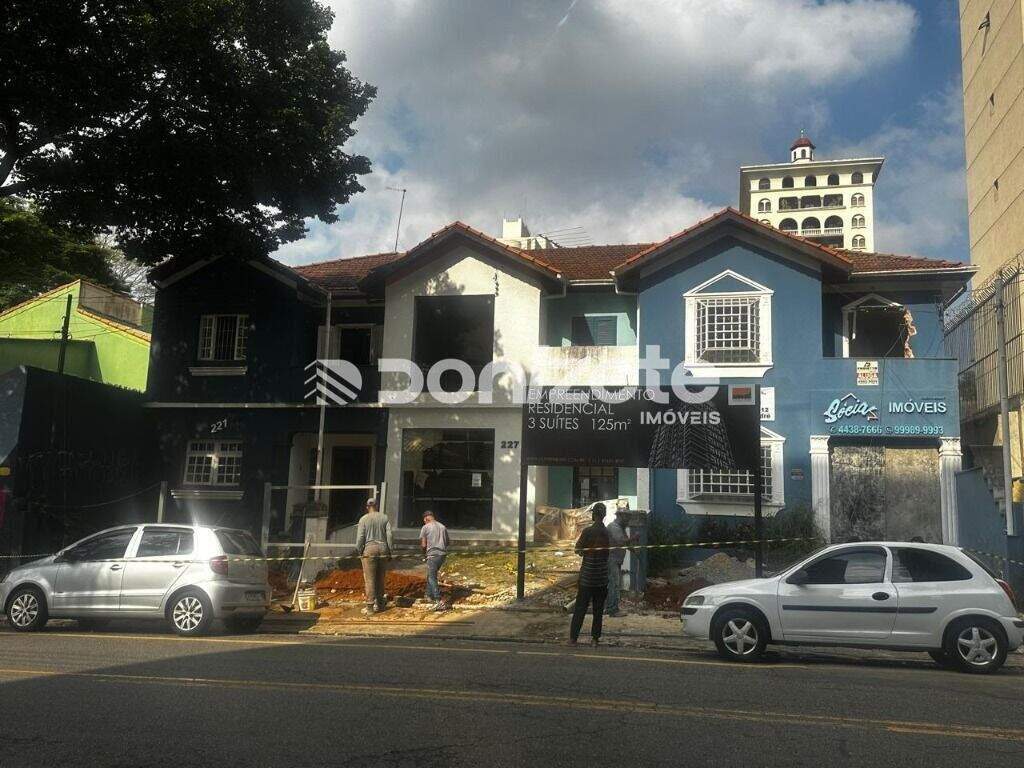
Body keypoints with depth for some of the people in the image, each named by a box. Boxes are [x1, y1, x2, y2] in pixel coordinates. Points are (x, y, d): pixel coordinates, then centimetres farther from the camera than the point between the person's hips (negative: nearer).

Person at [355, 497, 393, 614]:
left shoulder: (364, 519, -2)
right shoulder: (384, 517, 6)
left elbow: (360, 537, -6)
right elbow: (390, 535, 1)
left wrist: (359, 551, 7)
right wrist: (390, 551, 7)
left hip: (369, 549, -3)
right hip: (383, 549, 3)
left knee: (369, 579, -2)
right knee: (380, 578, 13)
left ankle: (370, 607, -4)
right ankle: (379, 604, 17)